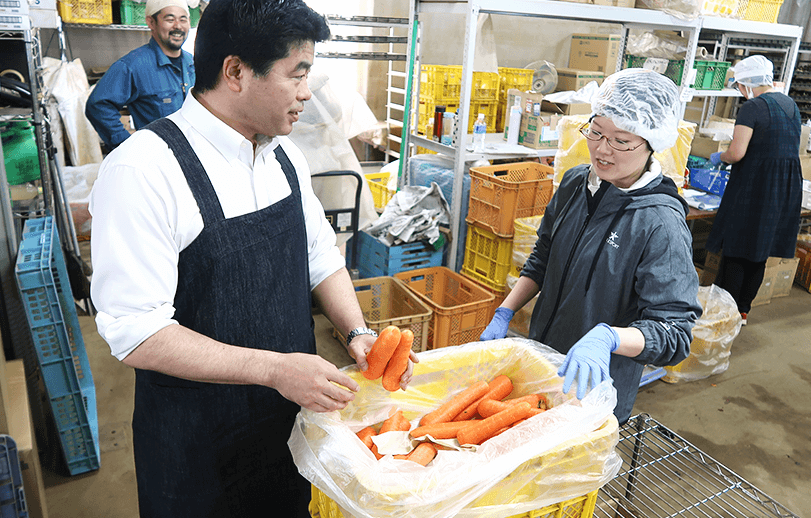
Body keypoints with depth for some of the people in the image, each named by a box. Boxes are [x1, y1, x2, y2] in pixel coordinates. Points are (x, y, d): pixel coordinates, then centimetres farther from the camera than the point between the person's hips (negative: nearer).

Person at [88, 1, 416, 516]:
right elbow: (136, 334, -25)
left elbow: (322, 257, 7)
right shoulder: (143, 170, -24)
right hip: (197, 444, -5)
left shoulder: (285, 155, -2)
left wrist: (357, 331, -9)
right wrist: (273, 369, -27)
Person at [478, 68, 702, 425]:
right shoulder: (575, 183, -4)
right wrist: (504, 314, -2)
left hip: (598, 387, -6)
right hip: (541, 361, 6)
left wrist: (608, 337, -44)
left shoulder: (662, 224, -25)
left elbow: (674, 335, -26)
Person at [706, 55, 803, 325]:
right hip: (788, 187, 8)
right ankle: (743, 309, 24)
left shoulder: (753, 107, -13)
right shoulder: (791, 105, 12)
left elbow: (737, 153, -20)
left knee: (735, 251, 3)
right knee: (759, 253, 14)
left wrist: (718, 157, 1)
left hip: (754, 186, -8)